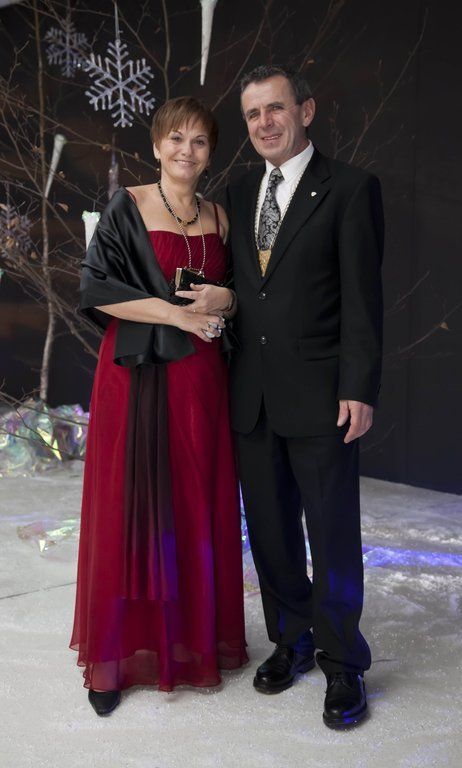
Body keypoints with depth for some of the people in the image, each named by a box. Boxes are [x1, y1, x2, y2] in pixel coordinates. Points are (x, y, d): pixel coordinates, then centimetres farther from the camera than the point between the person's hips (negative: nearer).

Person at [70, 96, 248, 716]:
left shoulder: (219, 217, 11)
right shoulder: (127, 207, -1)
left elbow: (238, 290, 18)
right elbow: (97, 288, -9)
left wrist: (226, 300, -5)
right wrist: (179, 313, -15)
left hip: (200, 379, 4)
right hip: (136, 377, -3)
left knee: (199, 509, 8)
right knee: (129, 509, 1)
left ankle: (194, 639, 26)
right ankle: (116, 654, 16)